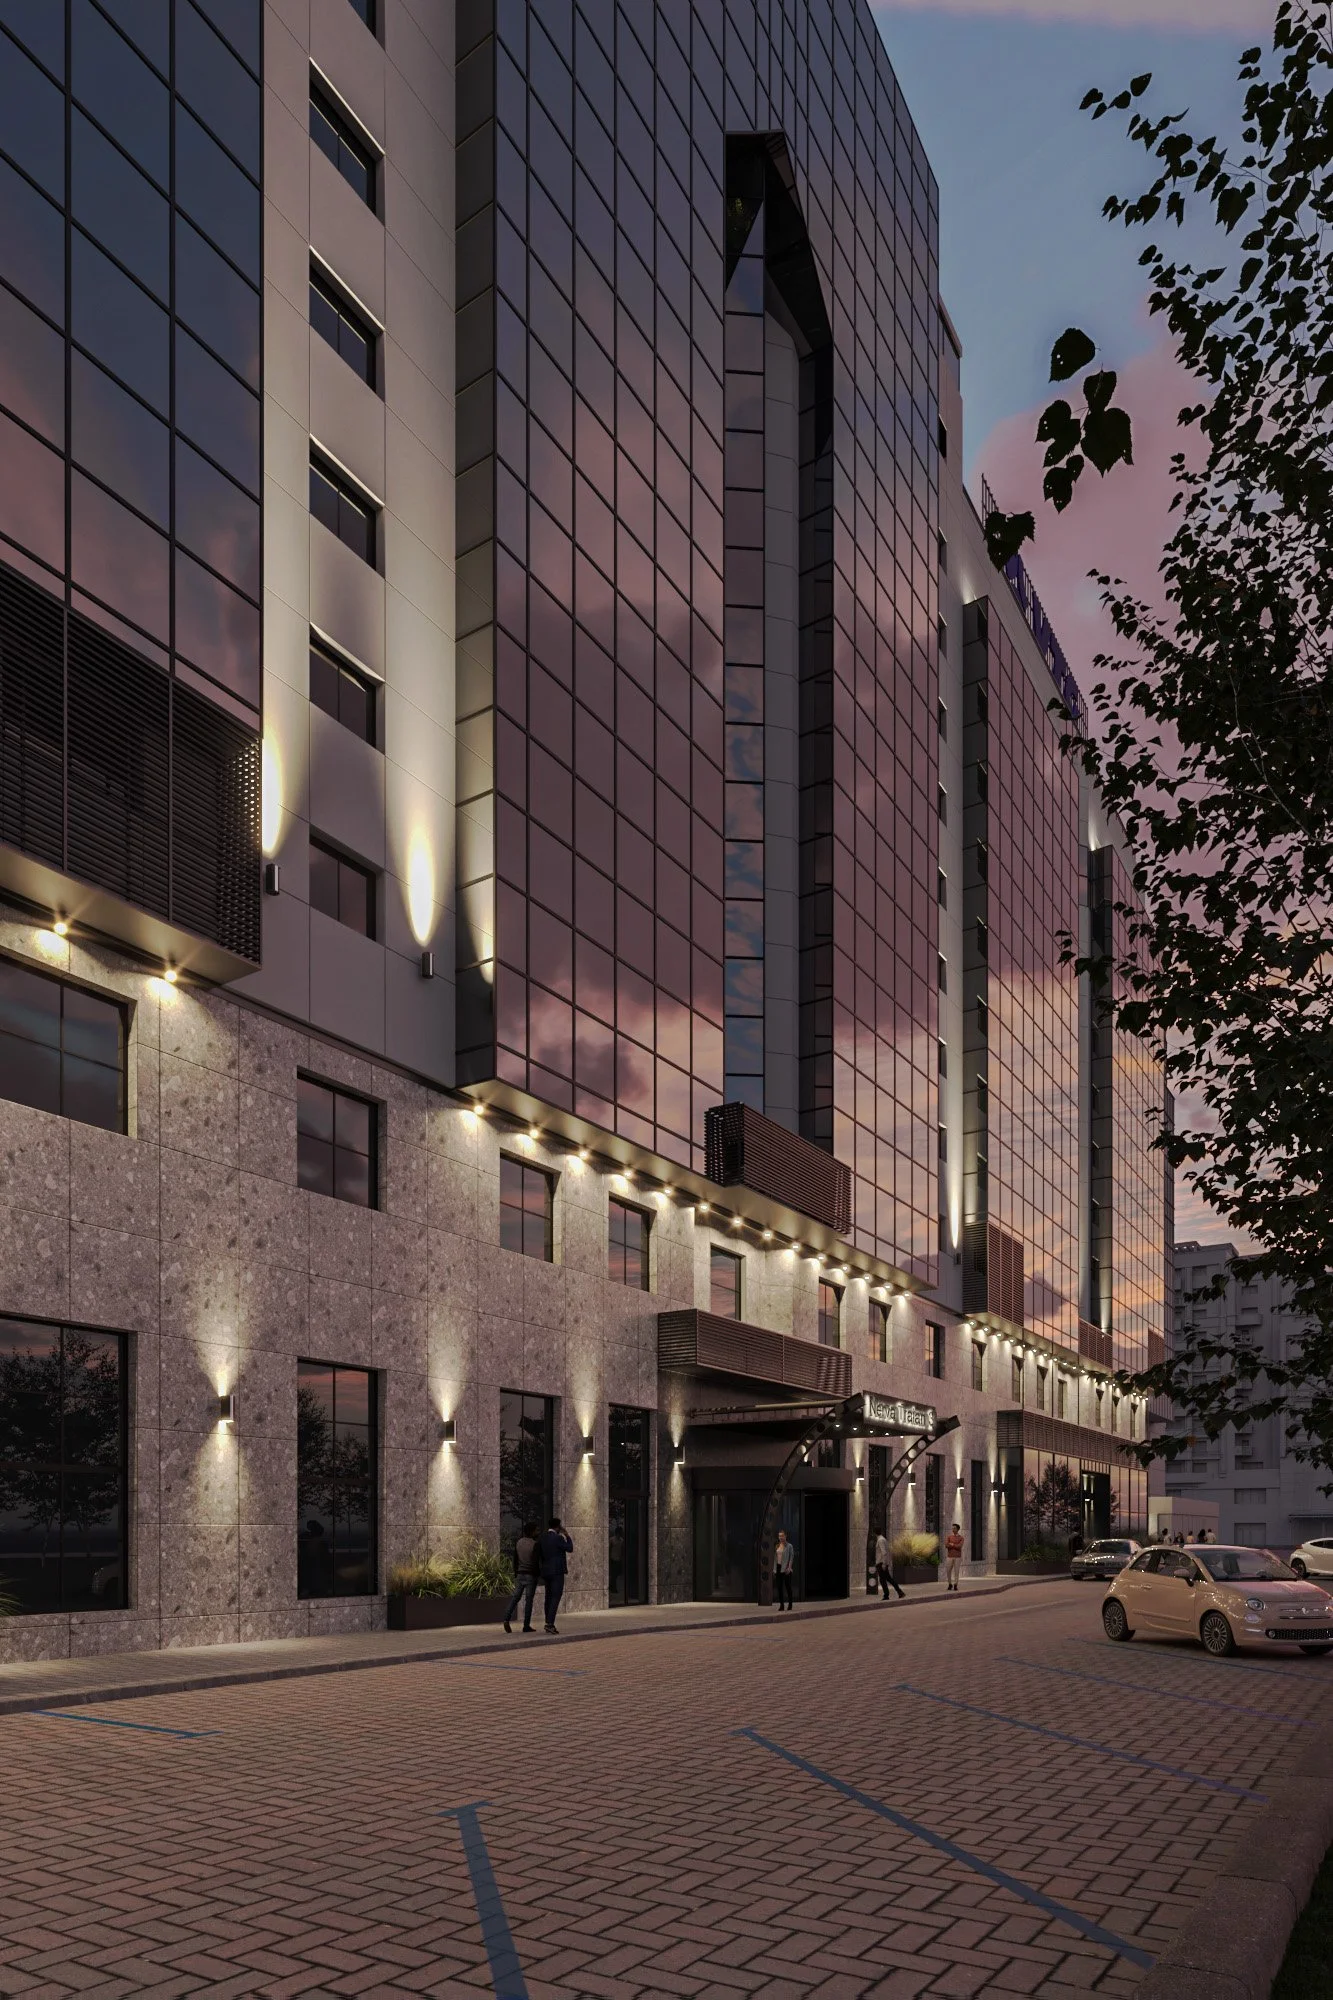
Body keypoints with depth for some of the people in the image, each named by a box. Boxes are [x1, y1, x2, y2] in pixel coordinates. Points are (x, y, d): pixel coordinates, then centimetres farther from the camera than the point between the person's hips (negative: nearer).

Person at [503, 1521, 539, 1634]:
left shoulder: (518, 1542, 5)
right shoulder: (534, 1544, -13)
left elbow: (515, 1560, 11)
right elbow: (535, 1561, -15)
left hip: (520, 1574, 5)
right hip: (531, 1575, -5)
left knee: (515, 1598, 6)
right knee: (528, 1600, 1)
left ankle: (507, 1619, -13)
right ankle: (526, 1625, 2)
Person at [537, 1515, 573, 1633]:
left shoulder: (542, 1539, 8)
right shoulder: (558, 1538, -13)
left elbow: (539, 1556, 12)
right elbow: (570, 1549, -3)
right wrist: (567, 1536, 6)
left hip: (545, 1572, 7)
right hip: (557, 1572, -7)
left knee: (548, 1597, 12)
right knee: (556, 1597, -7)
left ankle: (549, 1623, 16)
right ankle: (549, 1623, -17)